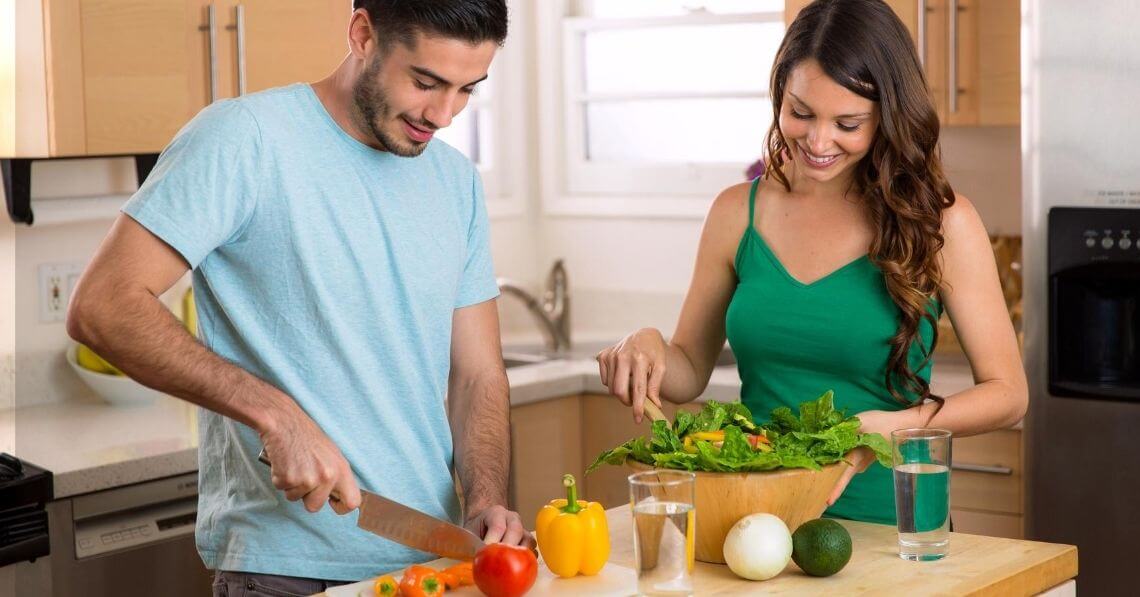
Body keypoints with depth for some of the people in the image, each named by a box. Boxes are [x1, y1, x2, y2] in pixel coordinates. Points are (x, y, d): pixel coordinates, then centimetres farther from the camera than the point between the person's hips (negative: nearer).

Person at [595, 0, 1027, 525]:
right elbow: (689, 372, 16)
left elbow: (1007, 393, 2)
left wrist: (890, 427, -14)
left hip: (885, 524, -2)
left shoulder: (940, 221, -3)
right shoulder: (737, 214, 6)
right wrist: (649, 347, -6)